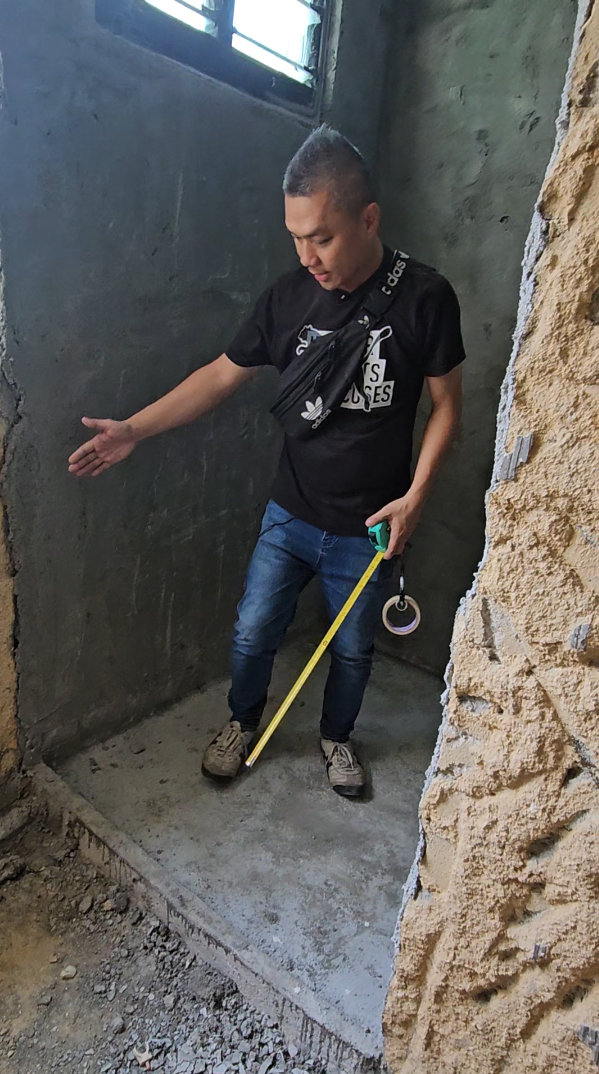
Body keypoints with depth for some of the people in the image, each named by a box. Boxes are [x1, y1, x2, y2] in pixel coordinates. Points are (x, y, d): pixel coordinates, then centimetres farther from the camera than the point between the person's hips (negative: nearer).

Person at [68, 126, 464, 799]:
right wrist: (135, 429, -6)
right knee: (251, 635, 12)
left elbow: (446, 403, -5)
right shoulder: (289, 295, -5)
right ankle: (243, 724, 42)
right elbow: (222, 375, 1)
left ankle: (336, 737, 46)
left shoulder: (423, 298, -12)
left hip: (367, 530, -2)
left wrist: (415, 495, -14)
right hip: (290, 516, 2)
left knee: (353, 649, 16)